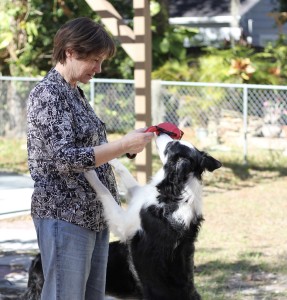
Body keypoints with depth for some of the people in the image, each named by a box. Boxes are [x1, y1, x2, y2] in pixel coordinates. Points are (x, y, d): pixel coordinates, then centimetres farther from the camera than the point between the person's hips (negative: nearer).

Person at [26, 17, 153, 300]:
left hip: (93, 215, 9)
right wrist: (123, 145, -20)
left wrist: (126, 145, 9)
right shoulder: (47, 93, -13)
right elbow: (64, 158, -20)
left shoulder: (75, 93, 15)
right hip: (64, 216, -9)